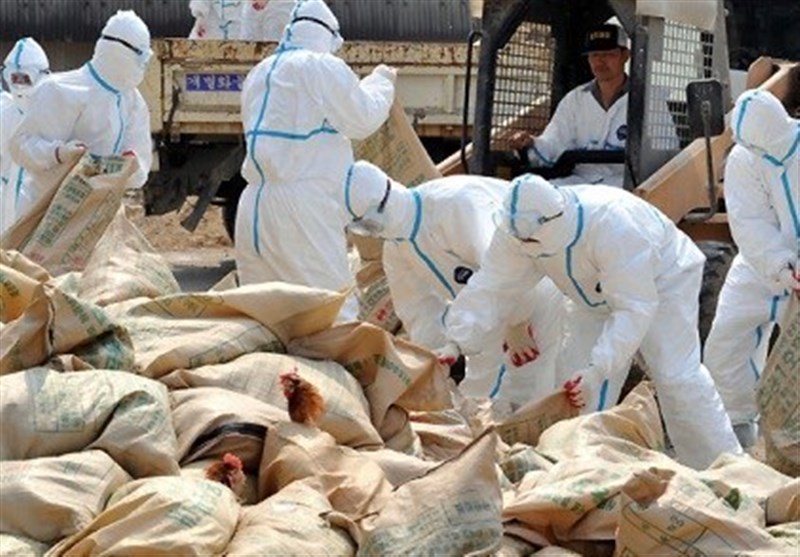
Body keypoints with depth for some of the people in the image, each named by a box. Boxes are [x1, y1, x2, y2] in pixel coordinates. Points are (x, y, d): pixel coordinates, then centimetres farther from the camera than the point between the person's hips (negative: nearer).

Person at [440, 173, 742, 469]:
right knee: (575, 377, -3)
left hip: (662, 280, -6)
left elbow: (634, 308, -44)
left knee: (677, 377, -16)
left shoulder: (613, 226, -44)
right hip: (599, 298, 6)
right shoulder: (517, 231, -26)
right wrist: (456, 341, -36)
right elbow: (492, 288, -22)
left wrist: (598, 370, -52)